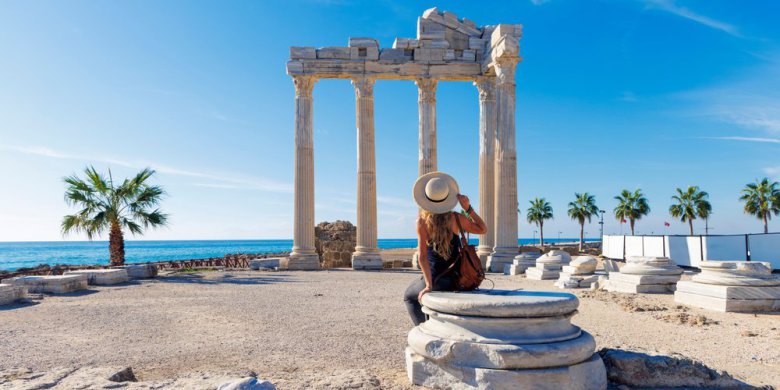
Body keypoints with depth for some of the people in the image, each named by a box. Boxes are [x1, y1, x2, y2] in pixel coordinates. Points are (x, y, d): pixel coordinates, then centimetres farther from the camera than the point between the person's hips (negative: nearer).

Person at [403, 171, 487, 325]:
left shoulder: (422, 222, -17)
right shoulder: (456, 218, -11)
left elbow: (422, 257, -21)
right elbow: (483, 229, 3)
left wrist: (428, 285, -16)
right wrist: (468, 208, -4)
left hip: (437, 279, -3)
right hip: (458, 277, 4)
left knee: (409, 297, 26)